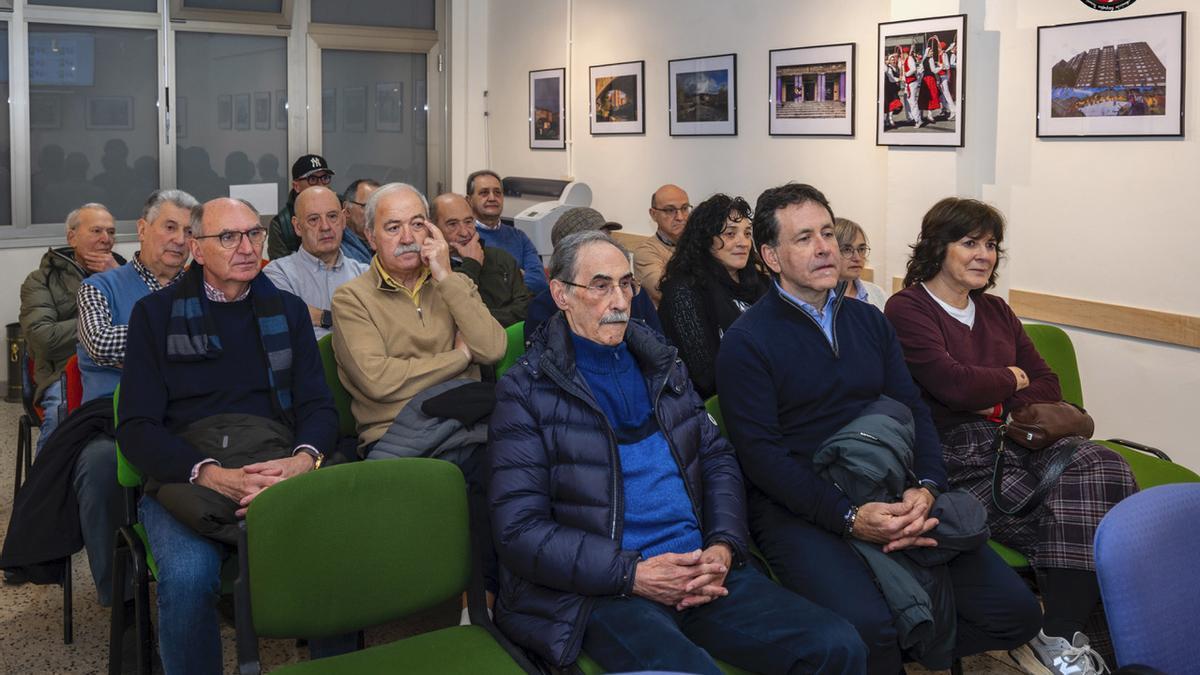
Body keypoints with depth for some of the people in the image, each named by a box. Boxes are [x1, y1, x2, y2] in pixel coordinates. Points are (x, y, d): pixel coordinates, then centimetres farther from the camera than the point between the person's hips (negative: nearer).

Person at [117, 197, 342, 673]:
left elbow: (318, 406, 12)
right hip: (185, 471, -1)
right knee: (188, 575, -34)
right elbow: (137, 428, 2)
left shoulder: (288, 310, 19)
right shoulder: (156, 313, 10)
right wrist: (212, 475, -17)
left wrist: (304, 459, -13)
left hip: (278, 466, 2)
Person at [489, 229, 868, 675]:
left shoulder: (661, 364, 16)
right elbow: (519, 531, -8)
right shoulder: (526, 391, -2)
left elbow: (718, 458, 16)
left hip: (698, 569, 6)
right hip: (601, 590, -5)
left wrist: (724, 547, -3)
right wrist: (633, 574, -15)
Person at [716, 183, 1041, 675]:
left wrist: (926, 487, -9)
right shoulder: (747, 340, -2)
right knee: (865, 626, -32)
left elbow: (913, 411, 12)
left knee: (1015, 612, -6)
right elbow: (760, 454, -10)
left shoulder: (869, 322, 17)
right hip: (799, 508, -5)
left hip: (890, 497, 6)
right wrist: (849, 517, -19)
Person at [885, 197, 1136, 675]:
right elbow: (954, 384, -15)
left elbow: (1049, 389, 16)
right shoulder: (907, 309, -1)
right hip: (958, 456, -6)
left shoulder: (995, 311, 21)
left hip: (1014, 436, 7)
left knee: (1103, 466, -23)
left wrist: (1000, 405, -5)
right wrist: (1010, 379, 4)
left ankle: (1061, 635, -17)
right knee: (1067, 517, -26)